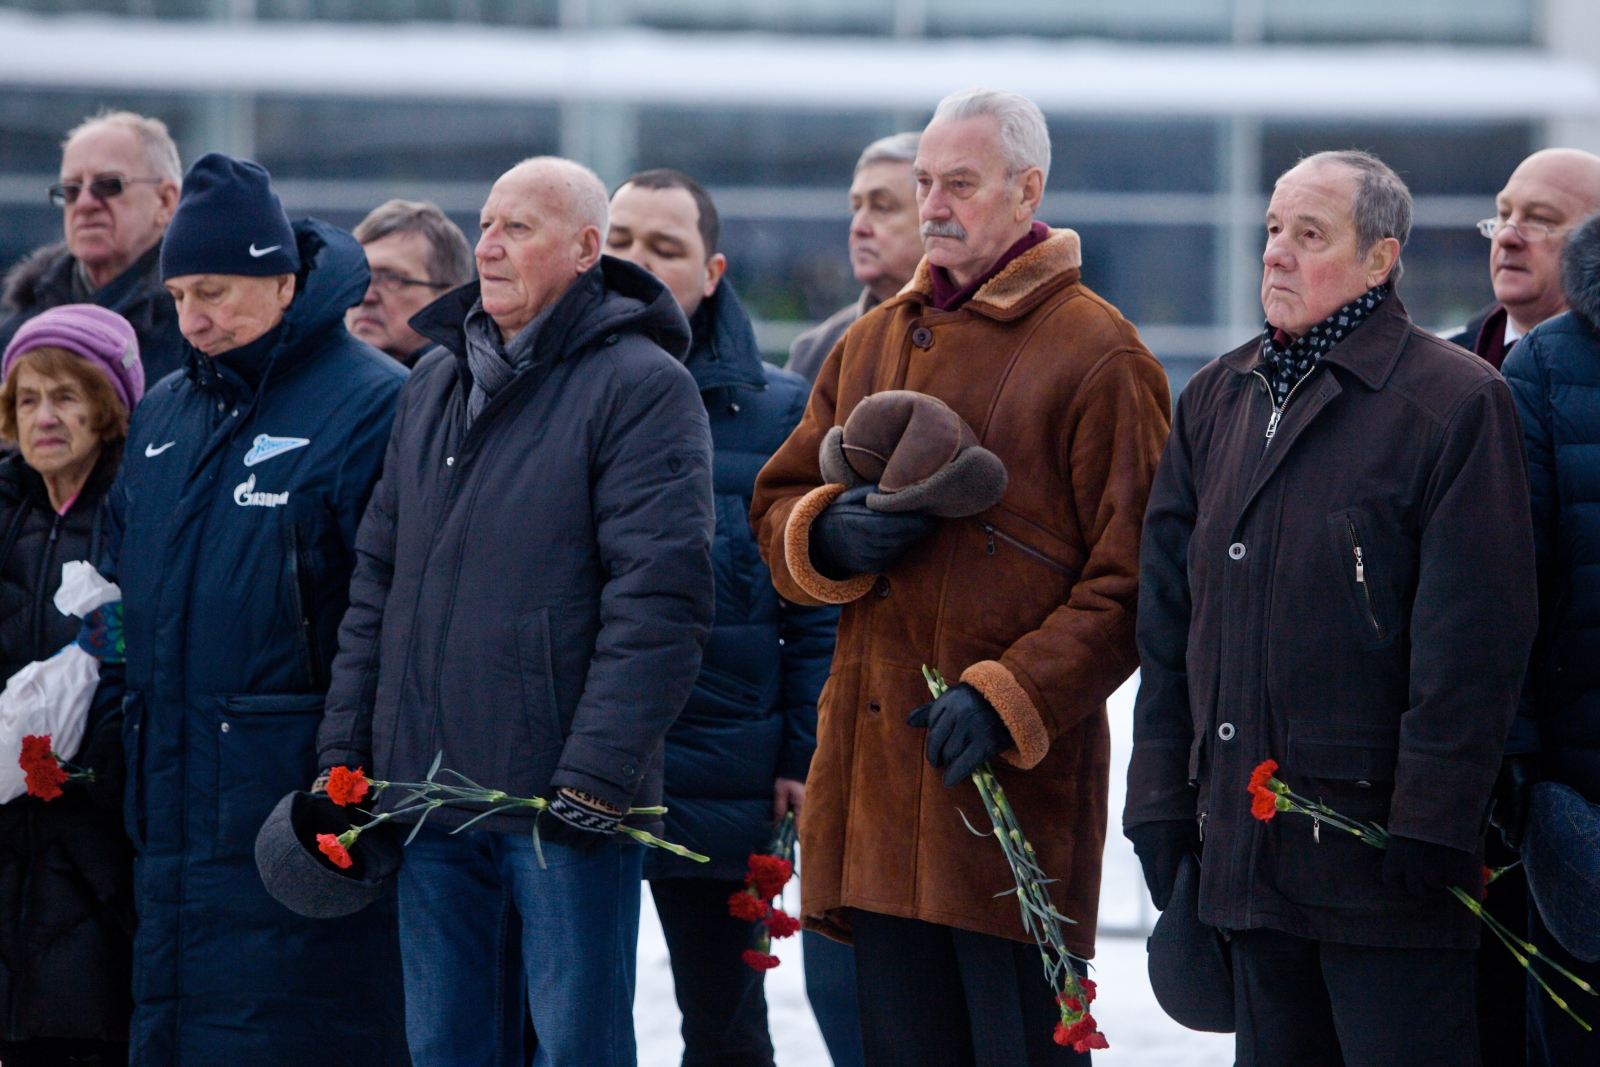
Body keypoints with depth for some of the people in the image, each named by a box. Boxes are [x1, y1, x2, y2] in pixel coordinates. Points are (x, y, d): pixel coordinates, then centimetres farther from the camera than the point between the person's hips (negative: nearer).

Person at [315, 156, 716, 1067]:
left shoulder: (640, 386, -7)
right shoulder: (435, 383, 17)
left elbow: (660, 597, -15)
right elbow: (379, 576, 20)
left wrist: (598, 772, -20)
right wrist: (346, 751, 13)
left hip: (568, 807, -7)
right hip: (427, 789, 7)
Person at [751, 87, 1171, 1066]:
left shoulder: (1094, 353, -5)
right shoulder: (875, 343, 18)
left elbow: (1132, 582, -10)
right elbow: (779, 506, 22)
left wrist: (1008, 698, -18)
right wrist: (830, 535, -3)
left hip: (1018, 775, -6)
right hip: (874, 766, 6)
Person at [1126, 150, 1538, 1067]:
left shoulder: (1456, 402, -6)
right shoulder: (1218, 401, 15)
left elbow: (1473, 638, -12)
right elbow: (1170, 622, 17)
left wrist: (1432, 824, -16)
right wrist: (1164, 805, 10)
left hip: (1380, 860, -7)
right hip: (1246, 846, 7)